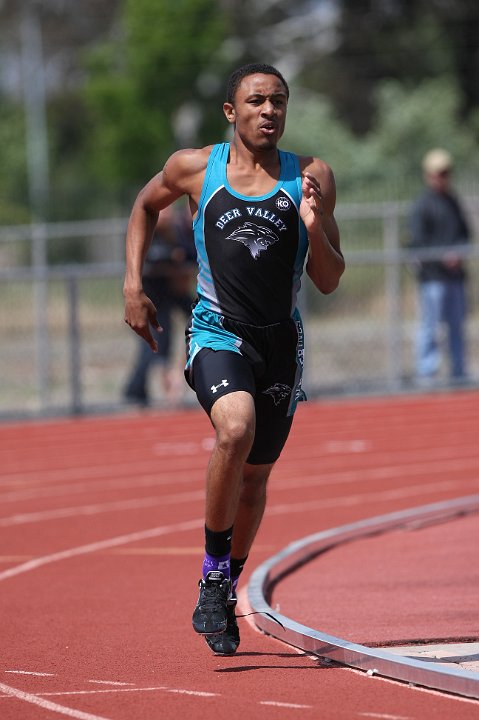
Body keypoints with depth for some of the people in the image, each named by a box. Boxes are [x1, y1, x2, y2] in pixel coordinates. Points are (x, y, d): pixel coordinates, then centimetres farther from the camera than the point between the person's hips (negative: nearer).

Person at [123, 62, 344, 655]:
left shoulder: (311, 179, 0)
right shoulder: (195, 168, -1)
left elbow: (330, 282, 2)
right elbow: (146, 205, 20)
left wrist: (314, 229, -16)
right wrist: (133, 284, 10)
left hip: (280, 343, 3)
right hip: (216, 335, -3)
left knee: (254, 476, 13)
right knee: (235, 428, -31)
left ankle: (224, 594, 38)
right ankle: (213, 572, -14)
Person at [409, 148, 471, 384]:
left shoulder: (452, 201, 17)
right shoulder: (422, 205, -5)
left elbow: (465, 232, 23)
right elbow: (417, 241, -11)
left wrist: (459, 253, 2)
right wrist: (442, 256, -19)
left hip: (455, 272, 7)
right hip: (432, 274, -7)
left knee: (457, 324, 9)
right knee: (430, 324, -8)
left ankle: (459, 373, 15)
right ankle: (426, 372, -7)